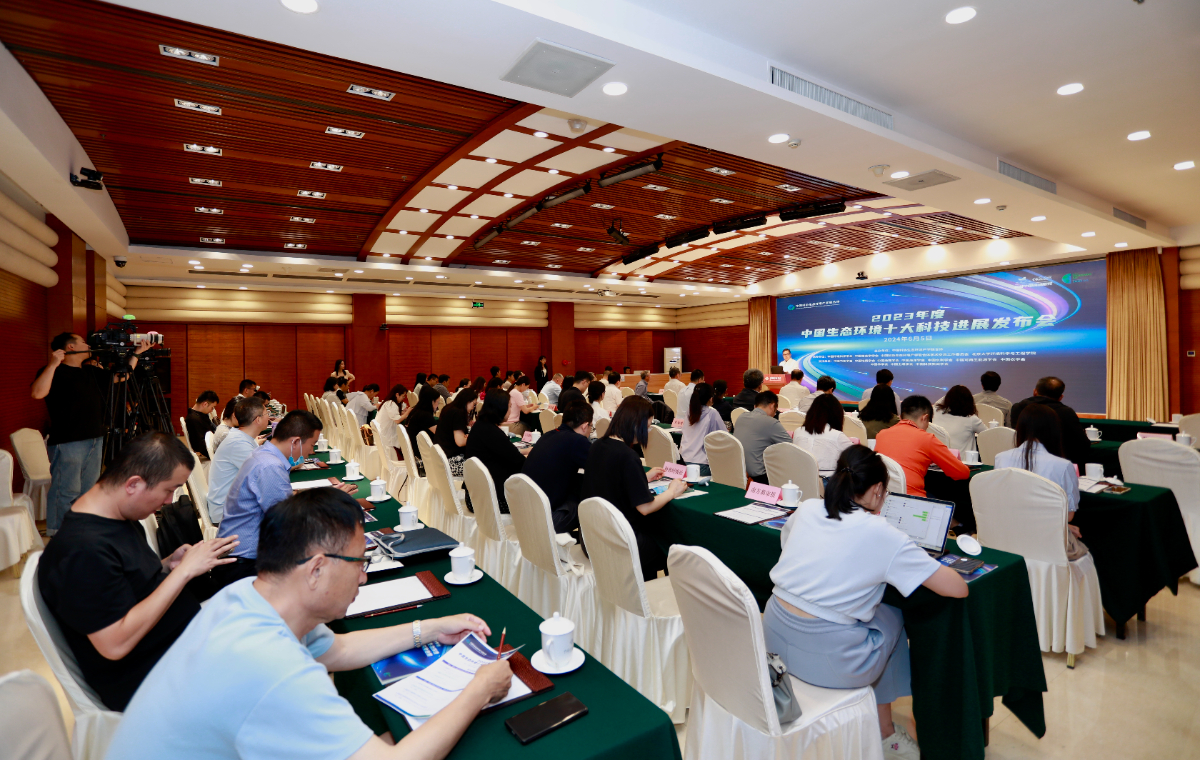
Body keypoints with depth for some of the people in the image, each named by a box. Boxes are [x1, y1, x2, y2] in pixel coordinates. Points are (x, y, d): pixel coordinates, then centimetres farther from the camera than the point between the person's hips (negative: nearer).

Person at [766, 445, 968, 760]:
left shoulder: (806, 509, 2)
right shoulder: (882, 534, -11)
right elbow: (957, 588, -8)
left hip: (773, 639, 5)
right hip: (827, 661, -4)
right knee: (891, 617, 25)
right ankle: (884, 733, 38)